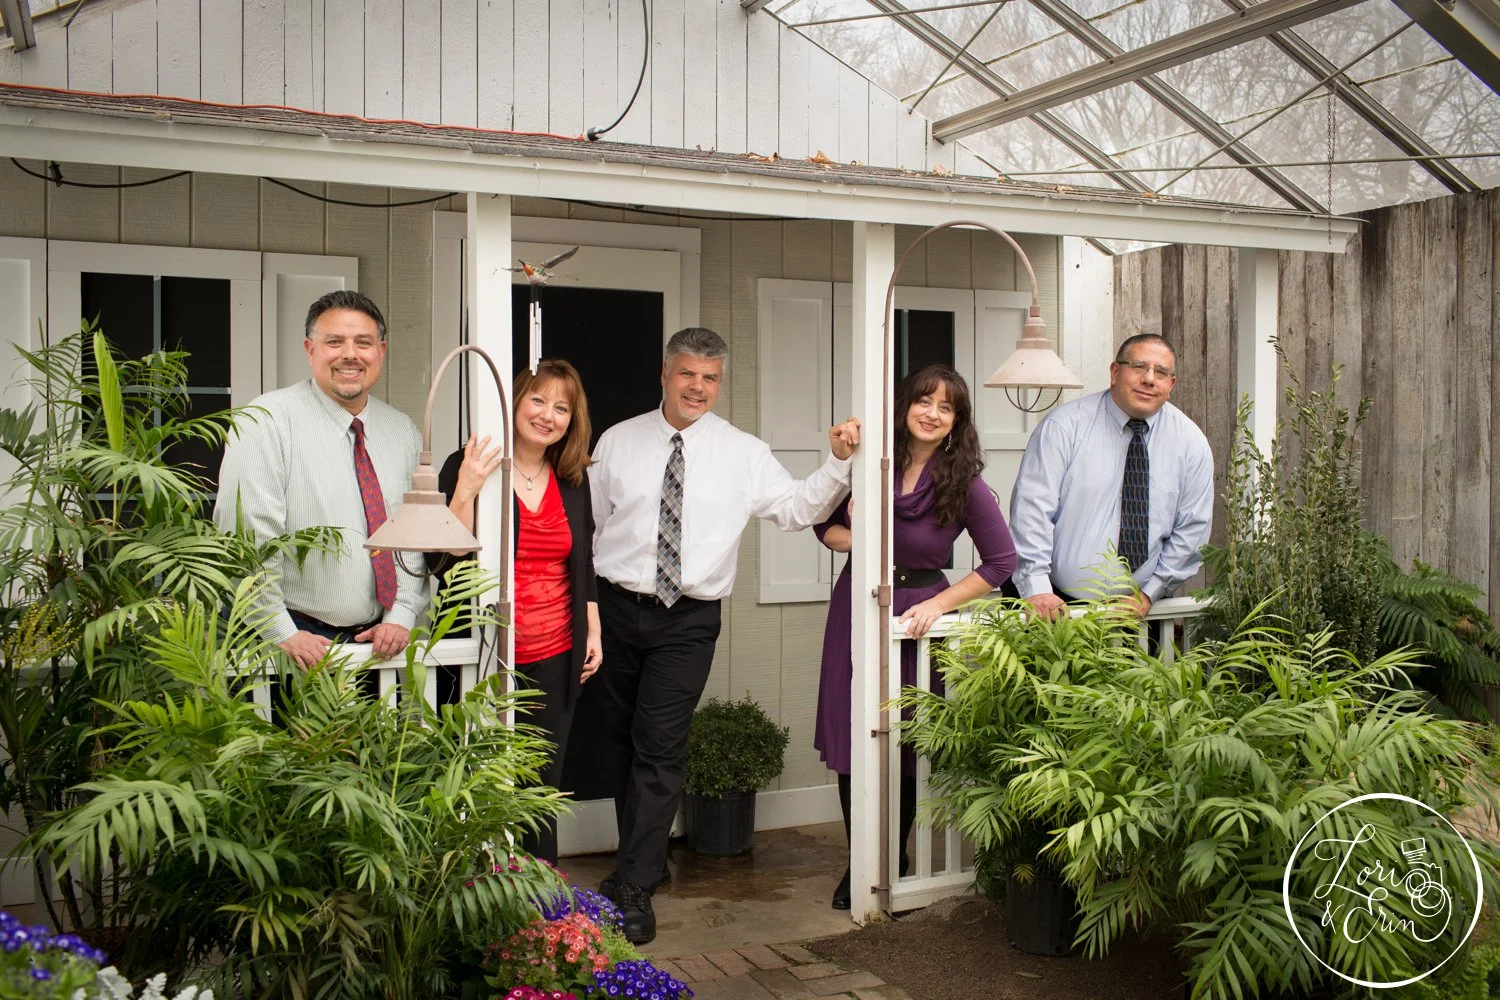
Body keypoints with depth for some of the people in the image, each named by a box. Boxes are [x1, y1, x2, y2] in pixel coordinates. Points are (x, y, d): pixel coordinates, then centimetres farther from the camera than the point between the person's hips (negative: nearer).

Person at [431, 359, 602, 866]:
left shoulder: (573, 481, 10)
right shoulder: (468, 467, -7)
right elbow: (441, 558, -14)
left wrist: (593, 632, 16)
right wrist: (466, 490, -26)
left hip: (557, 658, 5)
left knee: (544, 782, 11)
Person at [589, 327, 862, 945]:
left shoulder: (743, 453, 1)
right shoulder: (618, 442, 3)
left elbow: (797, 509, -2)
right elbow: (587, 523, 5)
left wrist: (838, 462, -16)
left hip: (688, 620, -2)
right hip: (617, 609, 2)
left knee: (660, 749, -7)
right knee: (624, 742, 14)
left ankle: (634, 889, 3)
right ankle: (644, 858, 35)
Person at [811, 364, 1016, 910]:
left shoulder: (965, 483, -7)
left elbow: (1002, 560, -3)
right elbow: (825, 523, 11)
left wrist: (939, 603, -10)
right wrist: (852, 537, -12)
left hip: (920, 613, -2)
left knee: (908, 747, 4)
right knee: (852, 742, 4)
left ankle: (894, 862, 26)